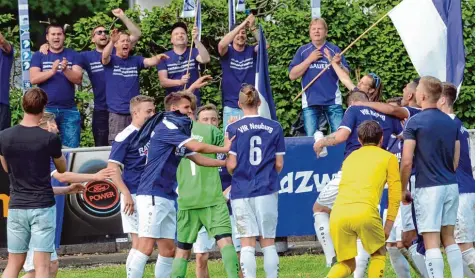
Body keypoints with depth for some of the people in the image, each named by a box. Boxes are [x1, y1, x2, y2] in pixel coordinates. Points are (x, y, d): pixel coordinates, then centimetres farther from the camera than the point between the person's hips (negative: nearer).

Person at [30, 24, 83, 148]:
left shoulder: (73, 55, 7)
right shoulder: (38, 56, 6)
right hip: (46, 109, 0)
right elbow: (33, 79, -7)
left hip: (69, 110, 1)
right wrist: (52, 71, -23)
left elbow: (78, 79, -5)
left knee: (71, 147, -2)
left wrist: (65, 70, -24)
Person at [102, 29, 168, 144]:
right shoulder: (111, 60, 1)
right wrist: (111, 41, -42)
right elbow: (105, 56, -21)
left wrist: (158, 58, -33)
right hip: (116, 111, -3)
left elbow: (150, 61, -7)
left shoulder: (135, 60, 9)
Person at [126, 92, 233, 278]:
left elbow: (198, 158, 23)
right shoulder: (166, 127, -10)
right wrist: (224, 149, -2)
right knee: (146, 248, -15)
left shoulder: (179, 131, 19)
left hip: (167, 198, 10)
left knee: (168, 250, 8)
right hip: (152, 195, -10)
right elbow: (198, 147, -15)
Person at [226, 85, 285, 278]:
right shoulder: (274, 128, 2)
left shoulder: (233, 129, -4)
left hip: (242, 192, -1)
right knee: (268, 243, 9)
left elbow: (231, 165, -6)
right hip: (267, 190, 1)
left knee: (247, 245, -1)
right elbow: (279, 164, 5)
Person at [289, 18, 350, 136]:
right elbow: (292, 75, 0)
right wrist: (309, 59, -8)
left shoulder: (334, 50, 4)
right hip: (310, 101, 1)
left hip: (333, 101, -1)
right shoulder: (303, 51, 7)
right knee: (311, 138, 0)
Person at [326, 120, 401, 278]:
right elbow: (395, 195, 11)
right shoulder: (388, 158, 16)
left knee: (347, 264, 16)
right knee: (378, 253, 21)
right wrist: (388, 225, 16)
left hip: (337, 213, 4)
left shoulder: (350, 158, 29)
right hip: (365, 211, -4)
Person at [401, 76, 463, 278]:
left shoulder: (415, 122, -8)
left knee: (431, 241, -6)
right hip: (451, 186, 6)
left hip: (428, 187, -6)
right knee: (449, 238, 15)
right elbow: (455, 160, 15)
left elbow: (407, 162, -10)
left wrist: (403, 189, 1)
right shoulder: (452, 123, 10)